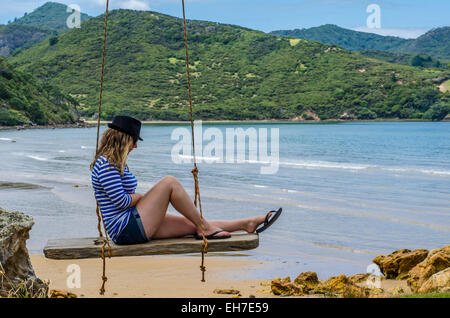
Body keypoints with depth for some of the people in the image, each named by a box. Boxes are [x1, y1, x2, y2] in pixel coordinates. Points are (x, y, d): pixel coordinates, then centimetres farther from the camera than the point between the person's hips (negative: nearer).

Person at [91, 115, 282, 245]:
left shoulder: (112, 162, 18)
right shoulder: (106, 164, -15)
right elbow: (121, 201, -21)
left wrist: (153, 201, 8)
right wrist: (150, 196, -4)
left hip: (132, 228, 10)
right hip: (127, 229, -10)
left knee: (191, 224, 9)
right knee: (169, 183, -15)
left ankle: (248, 224, 15)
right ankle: (205, 227, -3)